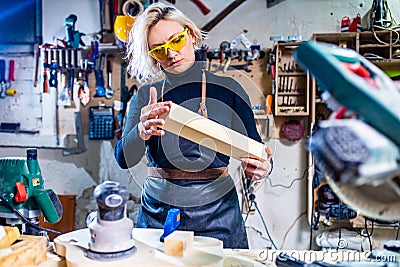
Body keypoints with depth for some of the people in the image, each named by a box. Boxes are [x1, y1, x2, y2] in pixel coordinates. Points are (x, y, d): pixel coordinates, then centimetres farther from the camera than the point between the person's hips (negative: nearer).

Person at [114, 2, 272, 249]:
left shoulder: (228, 90, -2)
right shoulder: (146, 96, 1)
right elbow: (124, 159, -10)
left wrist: (263, 168, -22)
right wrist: (142, 132, -31)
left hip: (217, 216, 0)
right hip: (158, 214, 1)